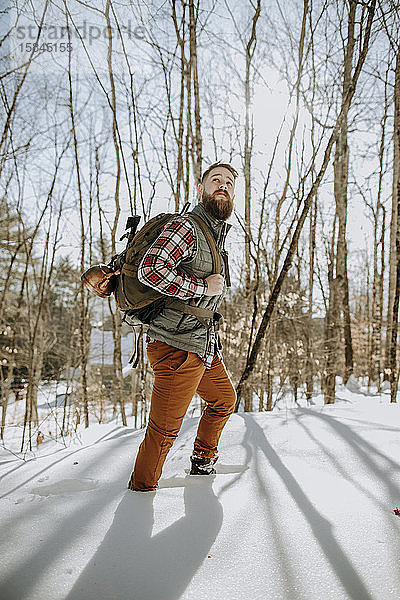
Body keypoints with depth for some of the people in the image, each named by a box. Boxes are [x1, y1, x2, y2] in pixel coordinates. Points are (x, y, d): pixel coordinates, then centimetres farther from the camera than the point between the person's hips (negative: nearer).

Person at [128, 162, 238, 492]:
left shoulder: (218, 235, 17)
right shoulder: (186, 227, -15)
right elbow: (150, 270, -30)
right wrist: (204, 287, -22)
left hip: (205, 345, 10)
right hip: (178, 345, -10)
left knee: (224, 400, 26)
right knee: (164, 430, -2)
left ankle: (203, 463, 46)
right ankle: (141, 490, 20)